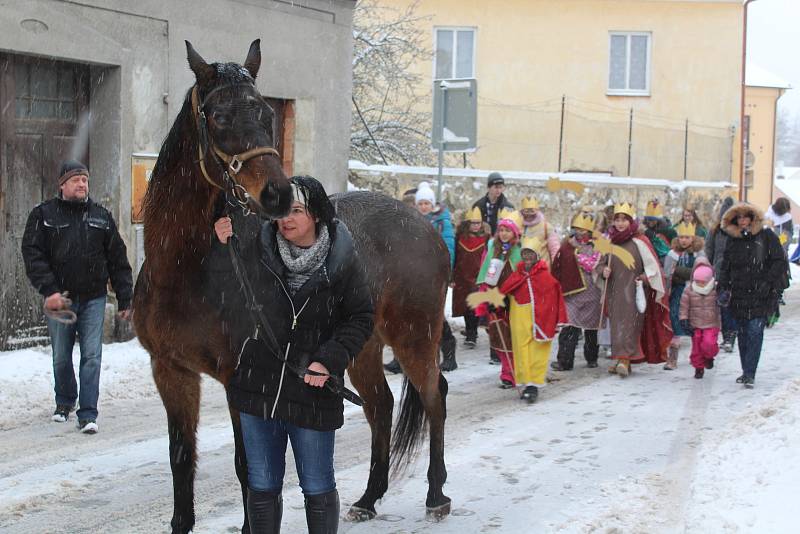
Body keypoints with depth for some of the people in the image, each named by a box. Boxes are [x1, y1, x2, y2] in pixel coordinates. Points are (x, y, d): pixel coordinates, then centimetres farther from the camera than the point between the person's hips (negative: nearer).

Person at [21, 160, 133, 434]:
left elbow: (118, 259, 9)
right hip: (59, 299, 0)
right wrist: (49, 290, -19)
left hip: (93, 299, 1)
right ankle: (64, 401, 34)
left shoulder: (101, 216, 8)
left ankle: (88, 414, -3)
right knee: (61, 357, 12)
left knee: (92, 357, -6)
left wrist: (125, 299, 5)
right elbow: (33, 255, -7)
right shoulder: (44, 215, 2)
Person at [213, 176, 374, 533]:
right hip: (257, 387, 2)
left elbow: (361, 318, -2)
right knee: (261, 486, 15)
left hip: (312, 393, -2)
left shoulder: (342, 261, -8)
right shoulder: (256, 250, -5)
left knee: (318, 488, 11)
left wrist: (330, 360, -16)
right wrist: (221, 246, -13)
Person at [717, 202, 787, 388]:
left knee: (755, 333, -12)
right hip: (739, 295, 4)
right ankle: (747, 371, 18)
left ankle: (749, 374, -12)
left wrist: (767, 282, -13)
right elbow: (725, 267, 16)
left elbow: (780, 262, -3)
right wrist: (723, 287, 3)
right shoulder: (732, 241, 12)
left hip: (760, 296, -4)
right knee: (743, 334, 9)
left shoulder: (767, 237, -1)